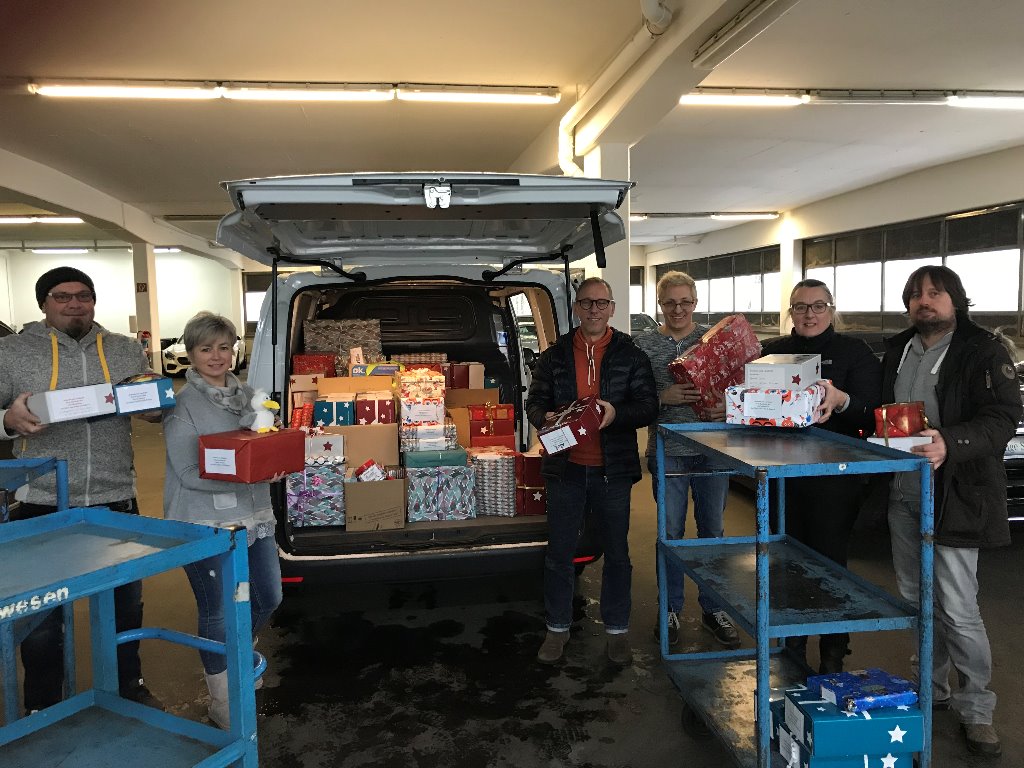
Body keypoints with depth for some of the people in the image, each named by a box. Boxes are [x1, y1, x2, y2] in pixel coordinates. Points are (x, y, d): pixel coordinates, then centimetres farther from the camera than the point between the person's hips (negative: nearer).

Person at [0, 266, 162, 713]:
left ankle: (128, 687, 37)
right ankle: (42, 708, 31)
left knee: (125, 606, 17)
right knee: (43, 617, 11)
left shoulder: (127, 351, 5)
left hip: (116, 503, 2)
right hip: (43, 507, -2)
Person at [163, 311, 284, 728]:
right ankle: (222, 701, 25)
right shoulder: (181, 404, -10)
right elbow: (188, 472, -16)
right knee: (218, 613, 5)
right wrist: (240, 478, -26)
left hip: (254, 517, 6)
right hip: (206, 525, -6)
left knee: (268, 599, 16)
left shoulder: (248, 395, 7)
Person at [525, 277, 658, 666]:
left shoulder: (630, 354, 2)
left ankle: (617, 630, 28)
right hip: (565, 468, 1)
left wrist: (617, 413, -22)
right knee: (559, 553, 9)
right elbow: (534, 402, 8)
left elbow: (648, 405, -2)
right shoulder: (554, 356, 6)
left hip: (612, 470, -1)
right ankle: (557, 629, 26)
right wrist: (547, 419, -15)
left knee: (617, 553, 11)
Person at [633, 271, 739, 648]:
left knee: (713, 531, 11)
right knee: (670, 533, 8)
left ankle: (713, 608, 27)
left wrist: (728, 407, -13)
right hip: (667, 452, -1)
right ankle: (670, 609, 24)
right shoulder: (643, 344, 0)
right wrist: (663, 397, -20)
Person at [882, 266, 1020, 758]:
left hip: (954, 499, -6)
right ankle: (932, 689, 33)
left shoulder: (982, 351, -7)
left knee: (958, 611, -4)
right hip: (902, 495, 6)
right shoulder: (898, 350, 12)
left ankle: (976, 708, 15)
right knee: (915, 601, 16)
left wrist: (950, 444, -33)